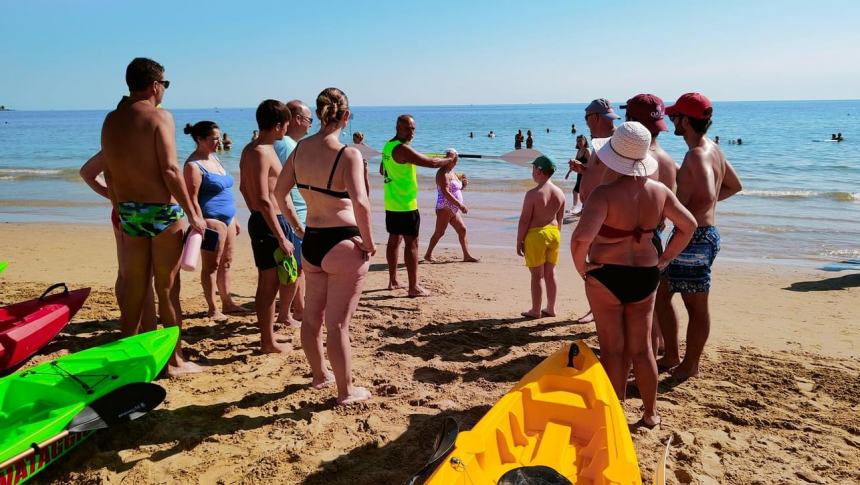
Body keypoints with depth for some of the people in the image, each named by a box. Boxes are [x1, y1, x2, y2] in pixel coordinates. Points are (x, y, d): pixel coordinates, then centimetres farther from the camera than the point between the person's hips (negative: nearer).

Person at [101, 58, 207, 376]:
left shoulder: (111, 120, 10)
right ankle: (174, 360, 12)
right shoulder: (159, 116, -10)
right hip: (162, 210, -6)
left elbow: (109, 173, 14)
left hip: (128, 211, 6)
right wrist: (193, 214, -14)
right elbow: (170, 170, -17)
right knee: (167, 288, 2)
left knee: (133, 286, 15)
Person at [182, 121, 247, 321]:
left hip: (227, 218, 9)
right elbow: (192, 199, -16)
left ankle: (227, 303, 23)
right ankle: (212, 309, 6)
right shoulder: (193, 165, -12)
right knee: (211, 265, -1)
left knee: (226, 263, 13)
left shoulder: (214, 158, 15)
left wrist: (234, 219, 21)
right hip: (211, 219, -9)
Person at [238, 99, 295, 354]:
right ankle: (269, 342, 9)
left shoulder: (250, 150, 12)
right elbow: (264, 200, -25)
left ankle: (266, 336, 30)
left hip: (259, 221, 10)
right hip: (268, 224, -10)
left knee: (266, 282, 18)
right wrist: (282, 238, -23)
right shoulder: (262, 153, -19)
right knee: (270, 283, -1)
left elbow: (244, 187, 23)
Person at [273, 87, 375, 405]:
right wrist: (369, 243, -14)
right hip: (343, 244, -6)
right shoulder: (348, 154, -16)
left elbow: (279, 192, 12)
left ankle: (319, 375, 41)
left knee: (312, 316, 21)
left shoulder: (300, 149, 4)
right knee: (338, 323, 3)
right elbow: (360, 202, -27)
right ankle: (346, 391, 19)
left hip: (311, 242, 7)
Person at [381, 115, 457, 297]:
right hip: (406, 205, -10)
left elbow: (383, 170, 26)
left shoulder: (388, 146, 10)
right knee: (411, 243, -5)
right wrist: (449, 159, -5)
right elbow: (431, 163, -21)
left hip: (391, 204, 10)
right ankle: (413, 287, -3)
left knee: (394, 240, 16)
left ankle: (393, 281, 25)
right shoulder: (403, 149, -19)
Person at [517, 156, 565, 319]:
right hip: (554, 233, 6)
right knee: (550, 273, 14)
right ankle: (551, 308, 23)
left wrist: (519, 241, -7)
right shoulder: (560, 193, 2)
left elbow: (524, 220, -15)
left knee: (536, 275, 3)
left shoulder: (533, 194, -17)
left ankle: (535, 311, 11)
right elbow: (560, 219, 10)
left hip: (536, 234, -6)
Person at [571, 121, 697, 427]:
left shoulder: (605, 193, -21)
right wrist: (664, 259, 13)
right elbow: (689, 225, 8)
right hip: (646, 276, 5)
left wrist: (581, 265, -15)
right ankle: (650, 413, 30)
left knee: (613, 349, 8)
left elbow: (581, 237, -33)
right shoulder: (659, 191, -2)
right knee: (642, 348, 18)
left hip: (606, 276, -5)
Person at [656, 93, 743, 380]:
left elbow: (707, 197, -34)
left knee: (696, 306, 4)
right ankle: (672, 356, 27)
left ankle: (690, 365, 18)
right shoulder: (712, 149, 12)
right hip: (704, 234, 10)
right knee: (661, 293, 17)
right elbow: (734, 185, 23)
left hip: (694, 238, -10)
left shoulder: (697, 155, -19)